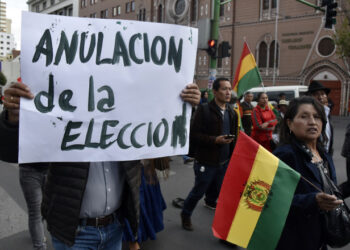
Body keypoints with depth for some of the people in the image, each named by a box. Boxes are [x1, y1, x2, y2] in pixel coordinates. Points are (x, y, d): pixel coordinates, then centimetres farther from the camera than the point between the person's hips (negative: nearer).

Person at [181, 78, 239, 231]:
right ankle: (186, 215, 30)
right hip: (206, 162, -6)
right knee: (198, 192, 7)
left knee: (219, 190, 20)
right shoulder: (204, 110, -12)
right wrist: (215, 140, -24)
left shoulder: (232, 113, 7)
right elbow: (194, 134, -15)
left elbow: (234, 136, 13)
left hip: (224, 162, 6)